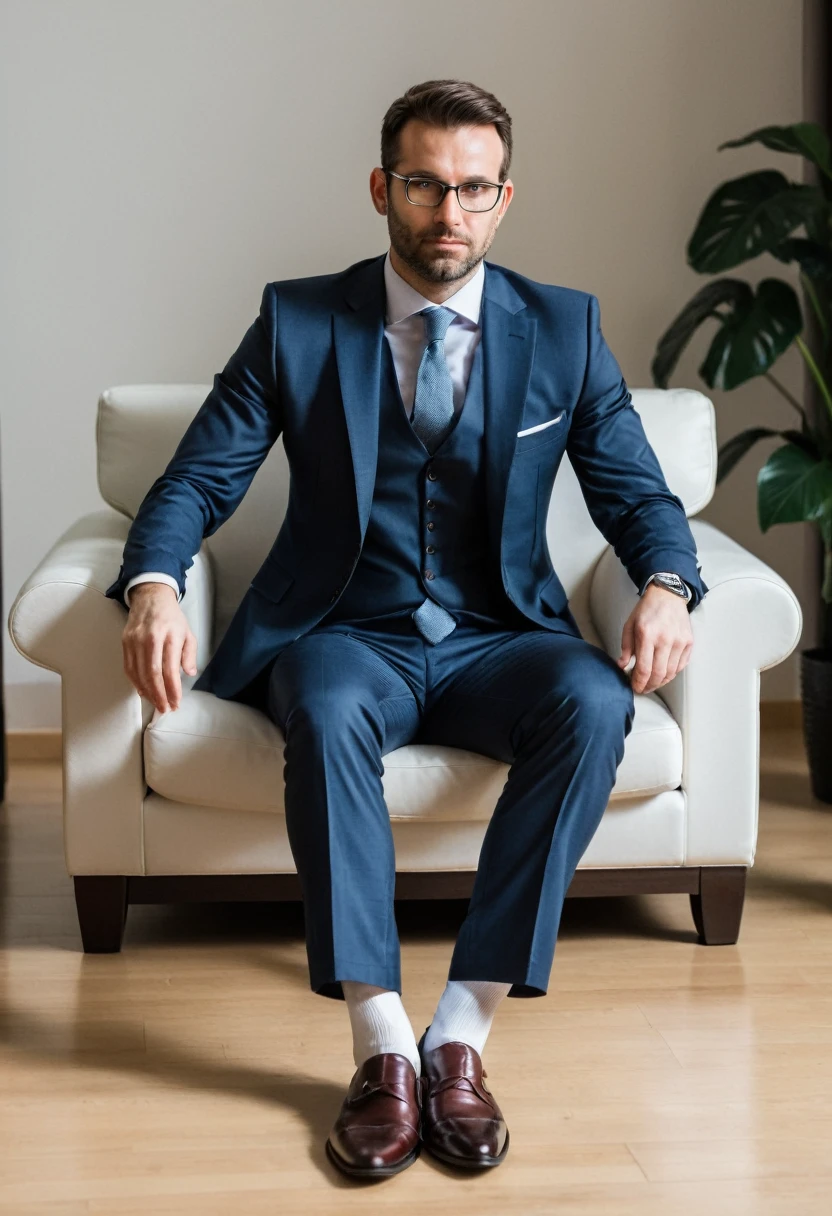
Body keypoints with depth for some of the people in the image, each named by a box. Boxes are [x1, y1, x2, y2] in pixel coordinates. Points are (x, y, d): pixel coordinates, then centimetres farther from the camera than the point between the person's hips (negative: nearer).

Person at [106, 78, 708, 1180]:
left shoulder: (565, 329, 7)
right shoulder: (296, 322, 3)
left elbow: (638, 494, 6)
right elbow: (198, 480, 0)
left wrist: (665, 587, -18)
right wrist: (154, 587, -22)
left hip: (497, 641, 1)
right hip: (347, 637, -1)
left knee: (592, 703, -33)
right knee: (326, 711, -37)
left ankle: (461, 1035, -30)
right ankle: (384, 1051, -32)